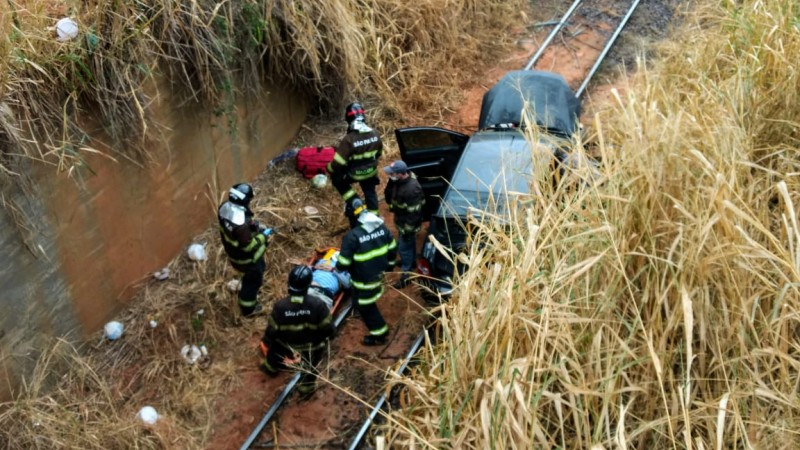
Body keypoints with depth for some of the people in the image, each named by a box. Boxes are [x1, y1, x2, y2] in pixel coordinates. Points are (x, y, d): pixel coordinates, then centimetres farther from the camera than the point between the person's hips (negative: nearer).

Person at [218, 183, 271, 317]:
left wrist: (254, 225, -2)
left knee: (260, 267, 37)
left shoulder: (225, 207, -18)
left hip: (232, 250, 8)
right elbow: (248, 246, -31)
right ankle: (248, 309, 43)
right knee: (252, 280, 20)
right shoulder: (241, 224, -44)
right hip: (246, 257, -8)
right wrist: (263, 236, -18)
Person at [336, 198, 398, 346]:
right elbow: (392, 248, 6)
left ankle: (379, 334, 27)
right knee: (368, 302, 31)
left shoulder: (352, 236, -29)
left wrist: (337, 267, 3)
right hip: (378, 273, 7)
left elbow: (344, 263, -21)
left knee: (364, 306, 14)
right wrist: (390, 263, 24)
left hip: (363, 279, -7)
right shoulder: (381, 227, -8)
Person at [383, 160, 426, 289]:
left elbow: (414, 212, -29)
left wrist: (408, 230, -21)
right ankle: (411, 261, 53)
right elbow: (389, 198, 1)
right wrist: (390, 183, -19)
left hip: (407, 224, -8)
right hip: (401, 220, 8)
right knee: (409, 243, 29)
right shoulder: (398, 181, -10)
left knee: (404, 247, 6)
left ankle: (406, 275, 21)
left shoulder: (412, 189, -37)